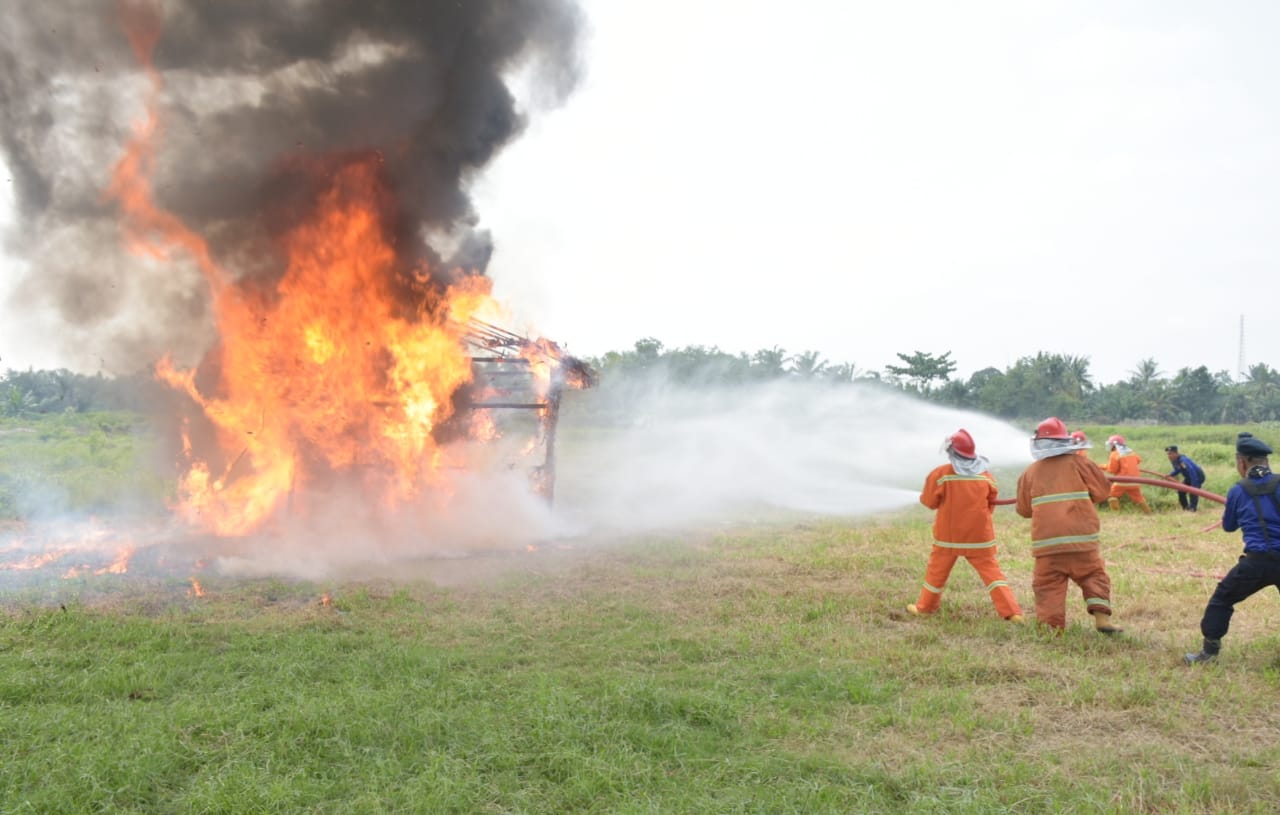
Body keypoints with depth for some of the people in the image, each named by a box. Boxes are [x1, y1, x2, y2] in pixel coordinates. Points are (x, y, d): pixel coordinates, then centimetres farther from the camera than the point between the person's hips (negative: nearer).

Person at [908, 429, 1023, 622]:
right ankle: (1012, 611, -4)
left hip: (948, 534, -2)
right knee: (990, 570, 3)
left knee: (937, 570, 13)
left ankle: (925, 607, 28)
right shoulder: (986, 476, -2)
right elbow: (991, 504, 9)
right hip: (979, 535, 2)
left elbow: (929, 501, -4)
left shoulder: (941, 474, -13)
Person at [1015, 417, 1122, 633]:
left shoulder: (1030, 472, 7)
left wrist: (1017, 506, 36)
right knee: (1094, 575, 12)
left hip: (1046, 541, 0)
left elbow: (1024, 509, 14)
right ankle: (1102, 617, -4)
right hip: (1081, 536, 0)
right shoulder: (1078, 463, 3)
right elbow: (1101, 491, 8)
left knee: (1048, 585, 4)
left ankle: (1049, 628, -1)